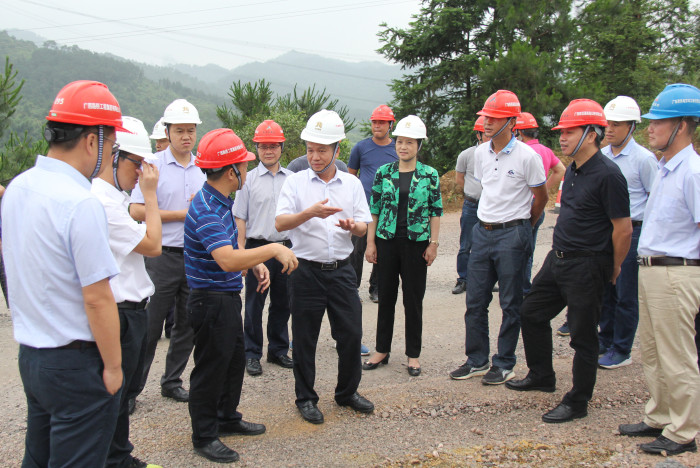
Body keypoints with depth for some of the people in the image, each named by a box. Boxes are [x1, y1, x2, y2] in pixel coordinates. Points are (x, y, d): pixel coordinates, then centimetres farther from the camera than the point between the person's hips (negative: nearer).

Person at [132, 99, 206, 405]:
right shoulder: (153, 166, -4)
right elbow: (137, 211, -11)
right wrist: (182, 214, -11)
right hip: (162, 256, -5)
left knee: (187, 324, 12)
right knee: (150, 325, -1)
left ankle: (172, 382, 26)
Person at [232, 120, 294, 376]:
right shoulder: (249, 179, 0)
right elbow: (240, 218, 0)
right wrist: (240, 250, -6)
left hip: (287, 247, 3)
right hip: (258, 248, -3)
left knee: (282, 303, 12)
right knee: (254, 304, 4)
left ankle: (279, 350, 26)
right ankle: (252, 354, 15)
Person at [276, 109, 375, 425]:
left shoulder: (352, 184, 8)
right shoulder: (296, 182, -1)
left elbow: (364, 227, 7)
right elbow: (280, 223, -12)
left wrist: (353, 225, -17)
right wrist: (309, 213, -29)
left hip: (341, 269, 2)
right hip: (306, 270, -2)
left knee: (351, 333, 6)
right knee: (305, 339, 6)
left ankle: (347, 392, 27)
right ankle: (306, 398, 22)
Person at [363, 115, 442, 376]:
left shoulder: (429, 175, 0)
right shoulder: (383, 173, 4)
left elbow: (436, 211, 1)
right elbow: (374, 209, 6)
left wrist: (433, 243, -4)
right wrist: (370, 242, 2)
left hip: (416, 242, -2)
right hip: (387, 241, 2)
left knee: (413, 300, 4)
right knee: (386, 296, 10)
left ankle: (413, 355, 16)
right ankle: (382, 350, 23)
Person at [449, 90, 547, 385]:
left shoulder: (527, 156, -11)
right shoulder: (480, 153, 7)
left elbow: (541, 197, -1)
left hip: (512, 234, -6)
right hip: (483, 231, 6)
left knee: (511, 304, 4)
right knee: (475, 301, 8)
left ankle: (504, 364, 16)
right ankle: (476, 361, 21)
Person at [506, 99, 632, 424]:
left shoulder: (607, 174, -18)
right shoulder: (573, 170, 10)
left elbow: (623, 228, -16)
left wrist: (612, 269, -5)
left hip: (587, 266, -9)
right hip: (558, 257, 9)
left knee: (583, 335, 2)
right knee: (531, 313, 18)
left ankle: (577, 402, 16)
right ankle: (541, 376, 37)